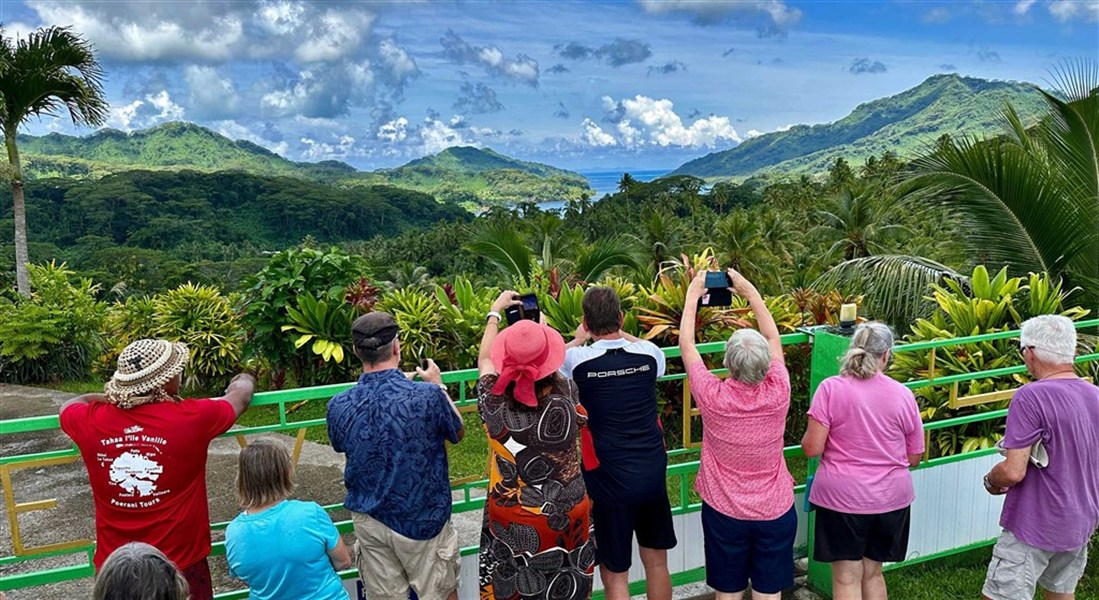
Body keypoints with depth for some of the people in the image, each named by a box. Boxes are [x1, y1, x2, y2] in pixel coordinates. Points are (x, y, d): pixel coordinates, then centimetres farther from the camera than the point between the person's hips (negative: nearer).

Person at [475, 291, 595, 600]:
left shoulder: (493, 400, -20)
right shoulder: (566, 395, -23)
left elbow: (484, 359, 3)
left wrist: (495, 312, 18)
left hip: (509, 520, 0)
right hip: (566, 516, 0)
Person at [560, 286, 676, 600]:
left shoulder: (578, 360, -13)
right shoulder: (649, 353, -4)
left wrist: (578, 340, 21)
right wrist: (621, 333, 30)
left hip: (609, 480, -4)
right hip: (654, 474, 4)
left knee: (615, 574, 9)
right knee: (656, 562, 20)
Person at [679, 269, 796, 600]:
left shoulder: (713, 397, -22)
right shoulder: (777, 394, -17)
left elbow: (686, 344, -7)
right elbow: (774, 338, 0)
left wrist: (693, 294, 4)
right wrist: (750, 292, 8)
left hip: (724, 512, -1)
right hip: (776, 511, 1)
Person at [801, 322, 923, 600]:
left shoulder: (831, 388, -12)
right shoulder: (903, 394, -3)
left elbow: (812, 448, -13)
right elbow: (914, 458, 4)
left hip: (842, 496, -3)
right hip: (891, 497, 3)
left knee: (846, 578, 9)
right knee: (873, 573, 20)